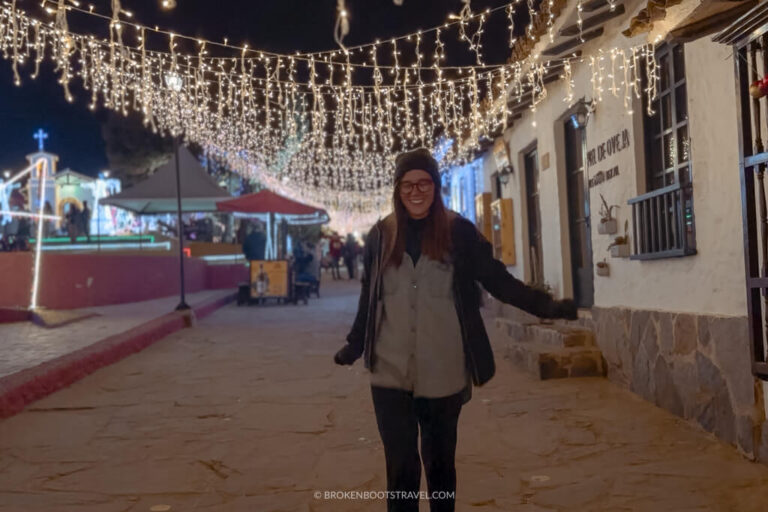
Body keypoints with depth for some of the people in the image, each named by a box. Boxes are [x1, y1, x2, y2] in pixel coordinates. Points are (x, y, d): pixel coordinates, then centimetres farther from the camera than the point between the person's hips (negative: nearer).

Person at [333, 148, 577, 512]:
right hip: (390, 374, 1)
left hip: (443, 375, -1)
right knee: (400, 467, 2)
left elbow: (498, 281, 0)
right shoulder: (381, 235, 3)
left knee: (440, 464, 15)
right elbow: (368, 299, 12)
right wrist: (354, 345, 14)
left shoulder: (459, 232, -2)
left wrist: (546, 306, -8)